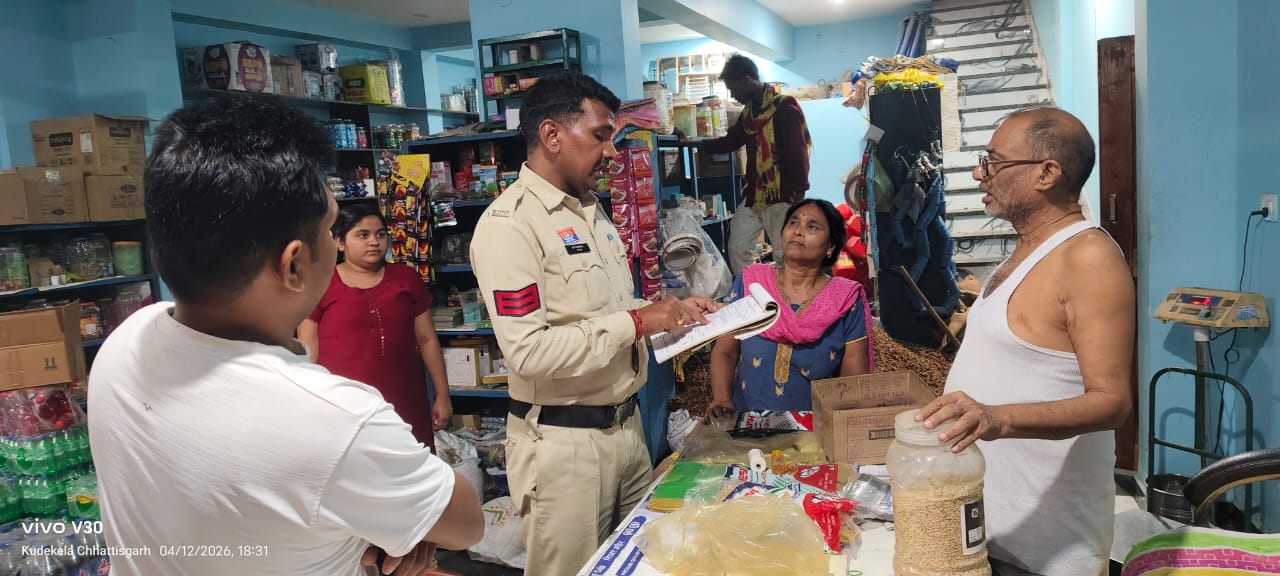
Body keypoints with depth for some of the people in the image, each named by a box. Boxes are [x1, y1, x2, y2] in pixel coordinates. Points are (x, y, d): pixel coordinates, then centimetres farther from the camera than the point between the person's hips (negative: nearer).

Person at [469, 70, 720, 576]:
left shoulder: (593, 211, 12)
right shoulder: (508, 224, -18)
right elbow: (530, 352, -25)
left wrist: (671, 310, 3)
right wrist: (637, 322, -20)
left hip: (625, 424, 8)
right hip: (563, 441, -8)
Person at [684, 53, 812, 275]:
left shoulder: (785, 109, -12)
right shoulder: (749, 111, 14)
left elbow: (797, 156, -16)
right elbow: (730, 141, 27)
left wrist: (797, 197, -19)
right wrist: (693, 143, 23)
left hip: (781, 196, -8)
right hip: (753, 194, 8)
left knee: (785, 256, -4)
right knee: (737, 248, 8)